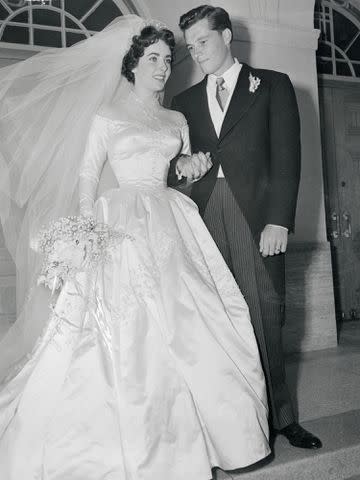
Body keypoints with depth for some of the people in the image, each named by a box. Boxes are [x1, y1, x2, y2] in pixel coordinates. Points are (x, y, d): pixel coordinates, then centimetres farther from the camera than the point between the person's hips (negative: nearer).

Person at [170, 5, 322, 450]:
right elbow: (178, 166, 18)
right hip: (205, 217, 3)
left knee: (264, 319, -2)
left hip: (257, 216, -2)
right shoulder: (185, 101, 21)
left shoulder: (272, 85, 11)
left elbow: (286, 157, 1)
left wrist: (279, 220, -9)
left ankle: (278, 416, 13)